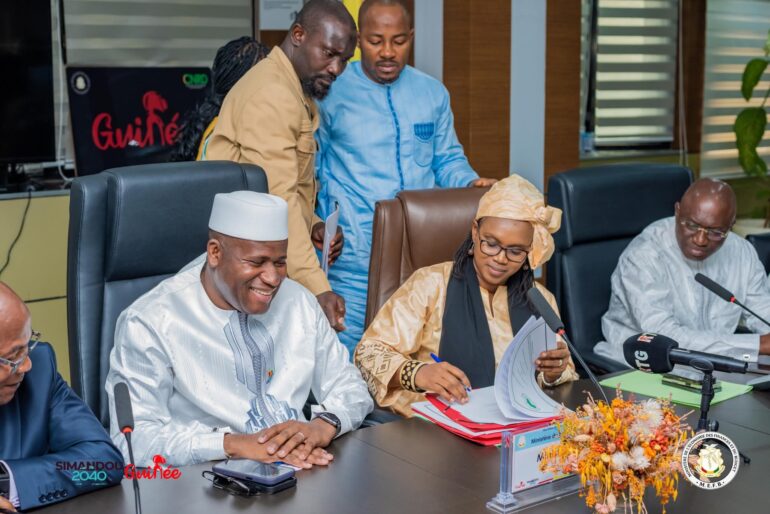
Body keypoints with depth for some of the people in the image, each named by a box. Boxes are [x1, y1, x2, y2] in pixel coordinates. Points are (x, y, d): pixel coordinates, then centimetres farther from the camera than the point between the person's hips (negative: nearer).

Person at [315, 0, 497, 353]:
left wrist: (472, 184, -2)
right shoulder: (330, 94, -1)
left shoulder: (433, 94, 11)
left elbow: (448, 160, 19)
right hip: (354, 255, -3)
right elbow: (311, 170, 5)